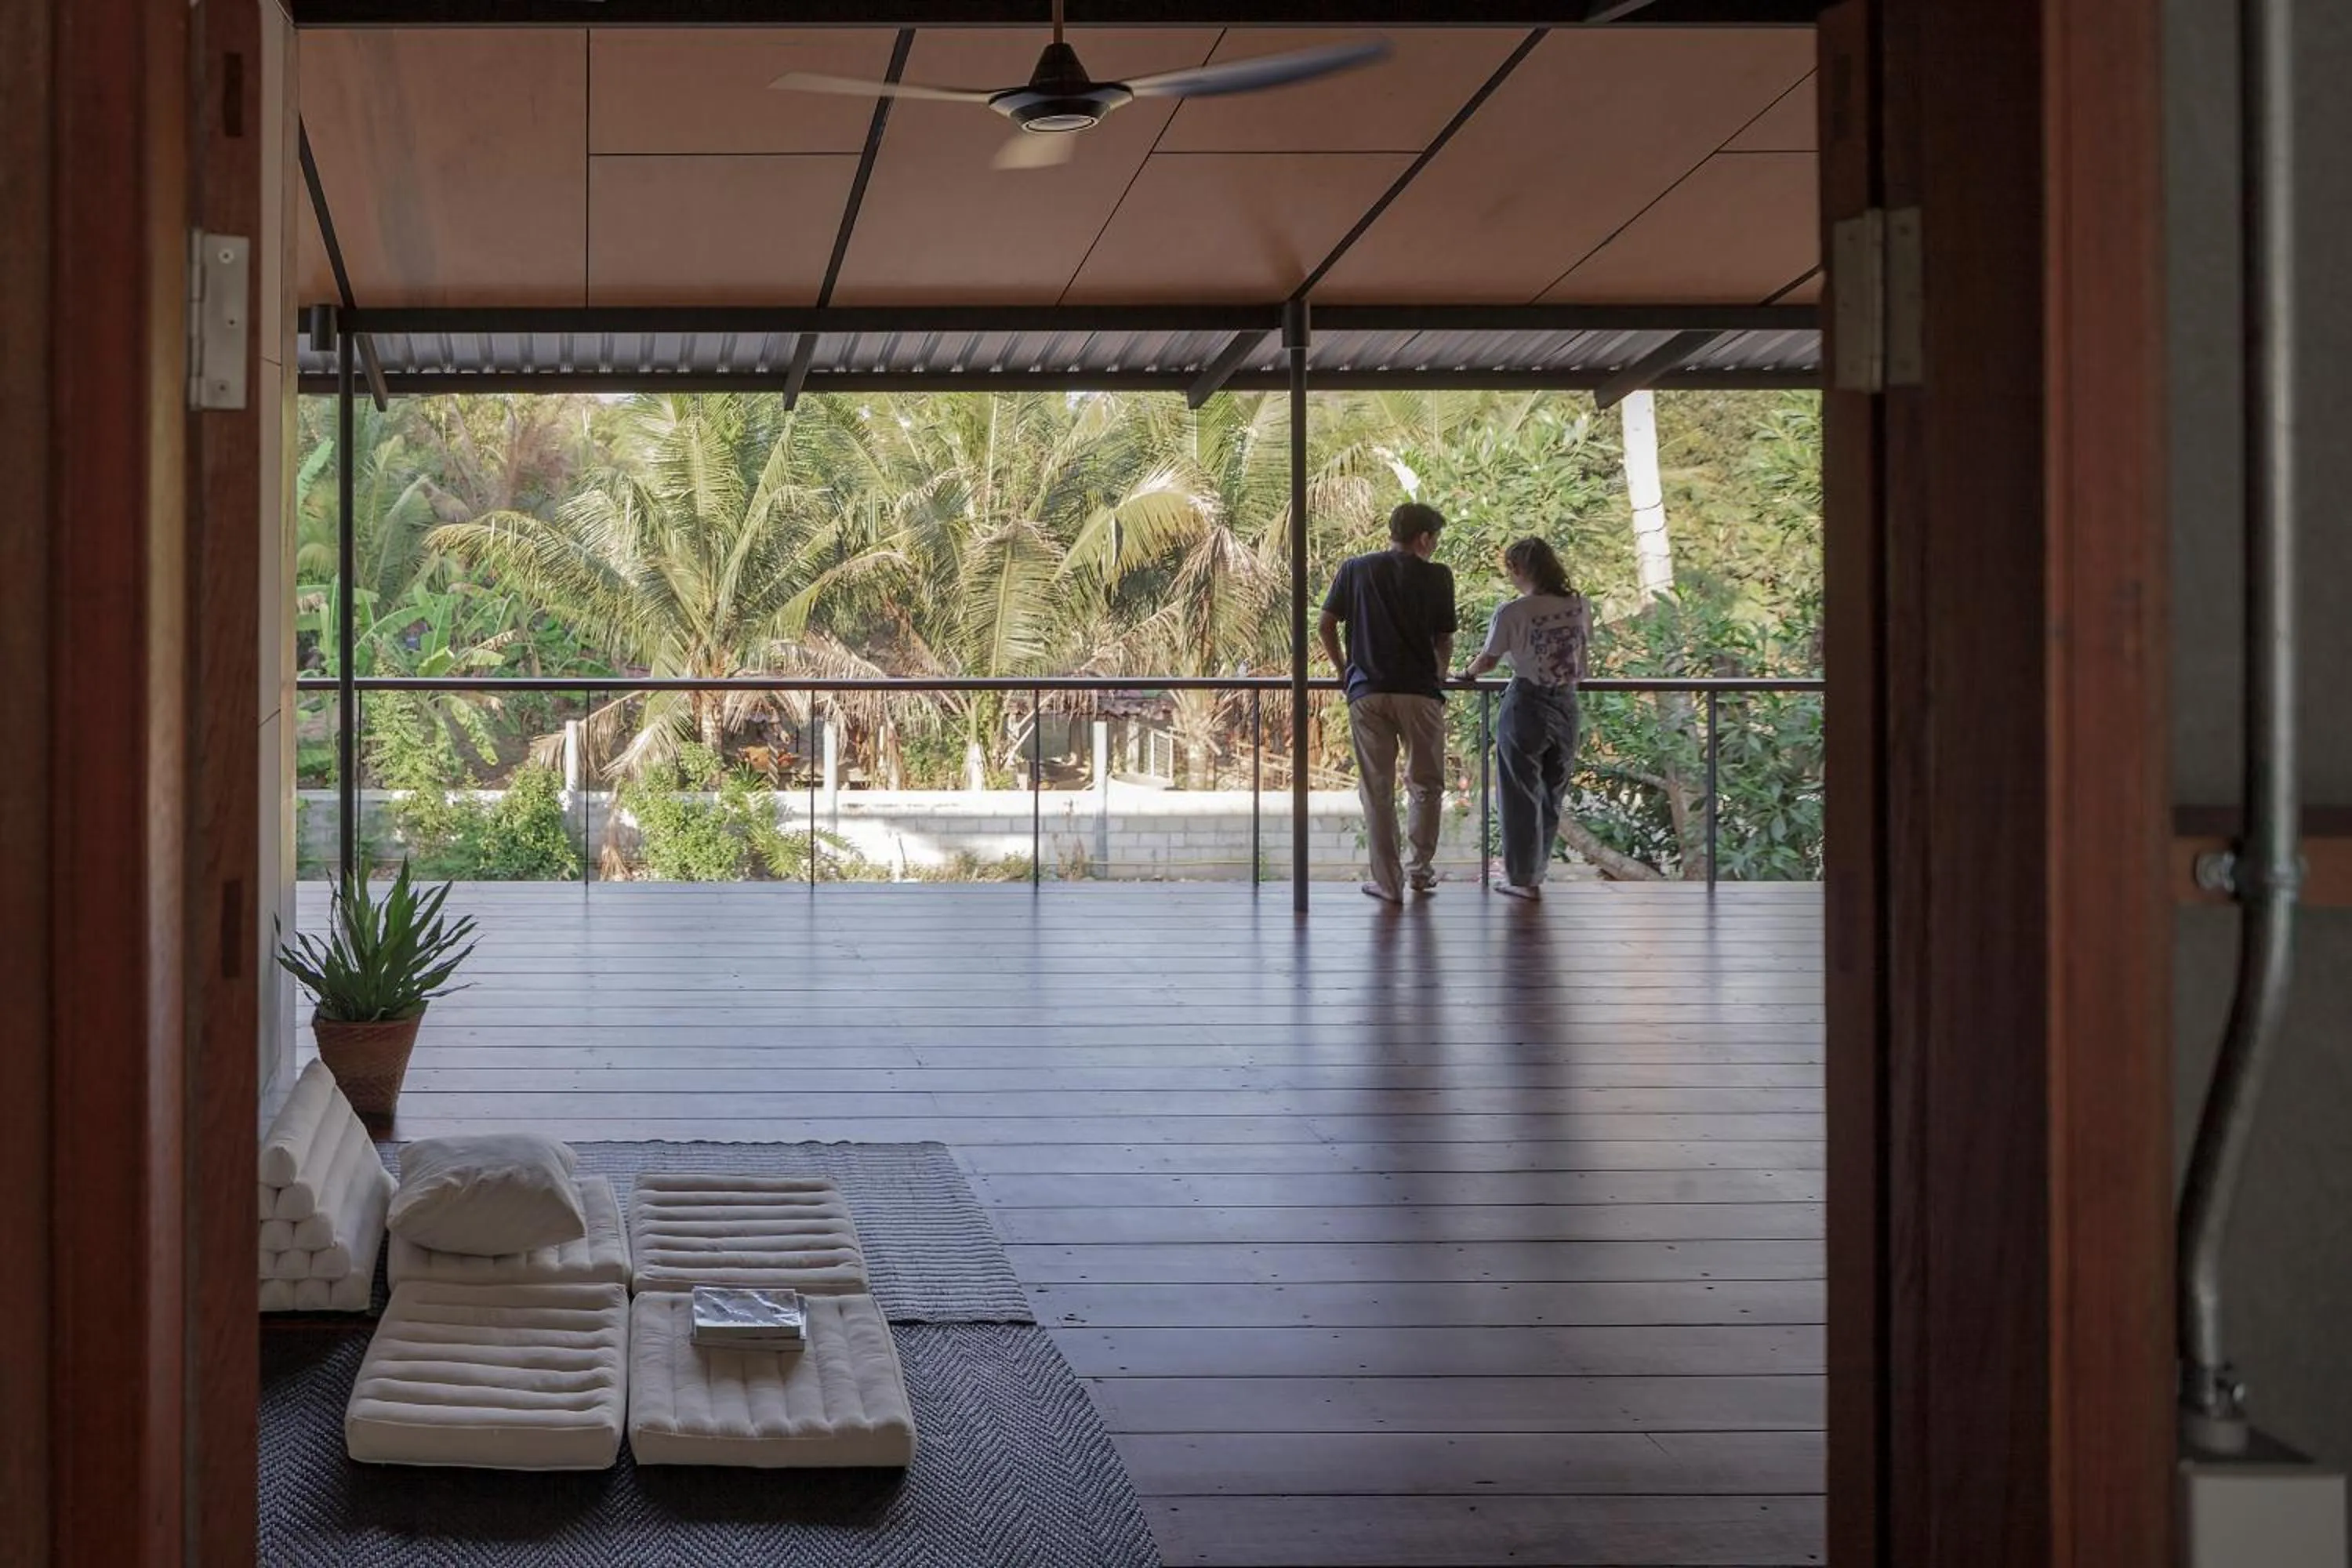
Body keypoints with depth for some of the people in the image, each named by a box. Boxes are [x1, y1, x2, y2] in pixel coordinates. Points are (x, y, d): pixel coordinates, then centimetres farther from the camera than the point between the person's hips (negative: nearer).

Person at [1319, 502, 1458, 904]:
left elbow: (1325, 626, 6)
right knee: (1425, 785, 15)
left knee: (1377, 790, 5)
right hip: (1420, 692, -1)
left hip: (1367, 693, 1)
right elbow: (1444, 641, 7)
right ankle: (1420, 869, 20)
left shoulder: (1355, 568, 9)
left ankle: (1388, 882, 6)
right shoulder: (1436, 576, 3)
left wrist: (1344, 671, 20)